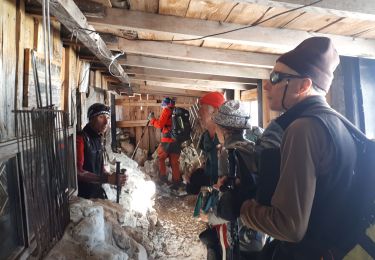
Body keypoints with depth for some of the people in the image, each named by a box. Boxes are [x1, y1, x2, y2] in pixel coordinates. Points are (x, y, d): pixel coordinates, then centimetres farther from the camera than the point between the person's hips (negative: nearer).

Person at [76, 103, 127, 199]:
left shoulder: (99, 138, 6)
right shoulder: (80, 138, -19)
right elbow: (78, 172, -25)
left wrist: (112, 177, -4)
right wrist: (107, 179, -30)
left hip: (97, 190, 8)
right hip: (83, 195, -7)